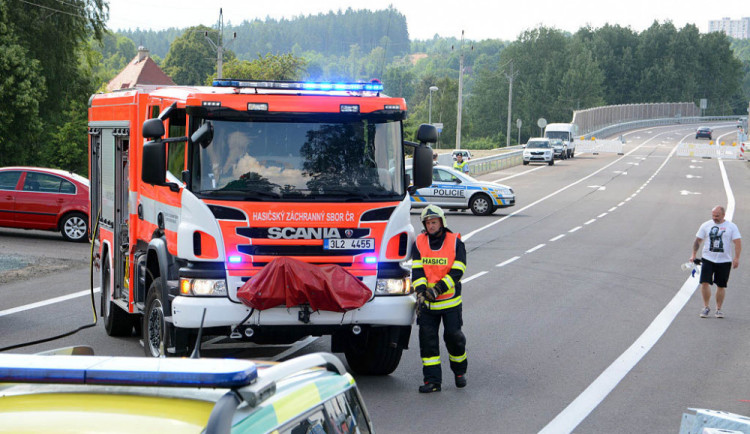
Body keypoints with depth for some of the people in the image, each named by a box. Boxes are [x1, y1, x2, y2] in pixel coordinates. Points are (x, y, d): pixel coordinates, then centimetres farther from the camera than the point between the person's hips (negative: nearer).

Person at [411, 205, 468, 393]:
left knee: (453, 336, 2)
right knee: (427, 338, -2)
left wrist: (438, 289, -22)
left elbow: (457, 271, -10)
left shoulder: (455, 242, -4)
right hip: (427, 302, 2)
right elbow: (417, 270, -4)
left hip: (450, 300, -2)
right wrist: (420, 292, -20)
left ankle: (459, 371, 27)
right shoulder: (419, 243, 3)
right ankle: (432, 380, 2)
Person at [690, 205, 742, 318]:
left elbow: (738, 242, -3)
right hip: (708, 259, 1)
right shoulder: (706, 225, 5)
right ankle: (706, 307, 2)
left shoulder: (731, 226, 1)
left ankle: (718, 309, 17)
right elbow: (698, 240, 10)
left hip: (724, 261, -1)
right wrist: (694, 255, 3)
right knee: (705, 283, -12)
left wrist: (736, 258, -14)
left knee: (721, 286, 4)